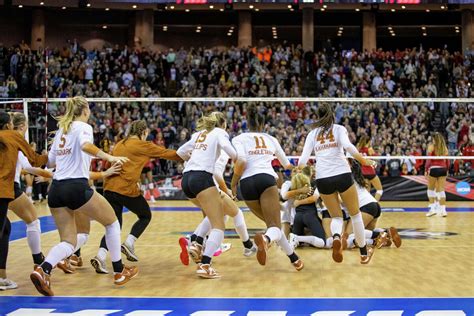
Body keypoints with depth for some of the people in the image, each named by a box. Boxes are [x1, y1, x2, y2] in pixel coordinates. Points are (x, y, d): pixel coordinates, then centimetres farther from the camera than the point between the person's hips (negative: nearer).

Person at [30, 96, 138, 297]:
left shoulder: (61, 130, 19)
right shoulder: (83, 127, -1)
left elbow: (50, 162, 26)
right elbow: (86, 145, -25)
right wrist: (109, 157, -32)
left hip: (56, 190, 7)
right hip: (76, 187, -7)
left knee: (69, 243, 8)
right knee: (112, 222, 15)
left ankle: (43, 270, -21)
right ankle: (120, 272, 18)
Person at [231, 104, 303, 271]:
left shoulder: (239, 139, 14)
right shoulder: (271, 139, 23)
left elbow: (241, 161, -8)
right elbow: (287, 165, 37)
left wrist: (233, 183, 5)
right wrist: (292, 166, 59)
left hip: (247, 184, 1)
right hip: (266, 179, -1)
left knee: (271, 222, 19)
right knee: (275, 226, -11)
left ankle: (294, 258, 18)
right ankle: (265, 239, -48)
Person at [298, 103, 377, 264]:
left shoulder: (312, 133, 12)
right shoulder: (339, 129, 6)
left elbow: (302, 161, 4)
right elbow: (347, 146, -15)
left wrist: (300, 167, 25)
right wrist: (364, 161, -5)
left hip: (322, 179, 2)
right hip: (342, 175, -2)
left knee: (336, 216, 16)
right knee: (355, 214, 17)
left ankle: (336, 237, -18)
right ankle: (364, 253, 21)